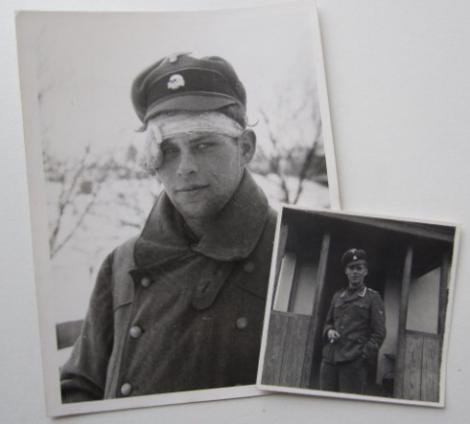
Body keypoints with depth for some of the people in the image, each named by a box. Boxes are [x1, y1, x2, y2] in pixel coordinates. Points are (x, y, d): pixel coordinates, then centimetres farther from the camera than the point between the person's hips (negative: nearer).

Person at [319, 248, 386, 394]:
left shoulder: (372, 297, 6)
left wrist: (364, 356, -10)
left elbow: (379, 333, 1)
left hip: (354, 362, -4)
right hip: (330, 359, 5)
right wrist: (329, 331, 4)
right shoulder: (337, 296, 20)